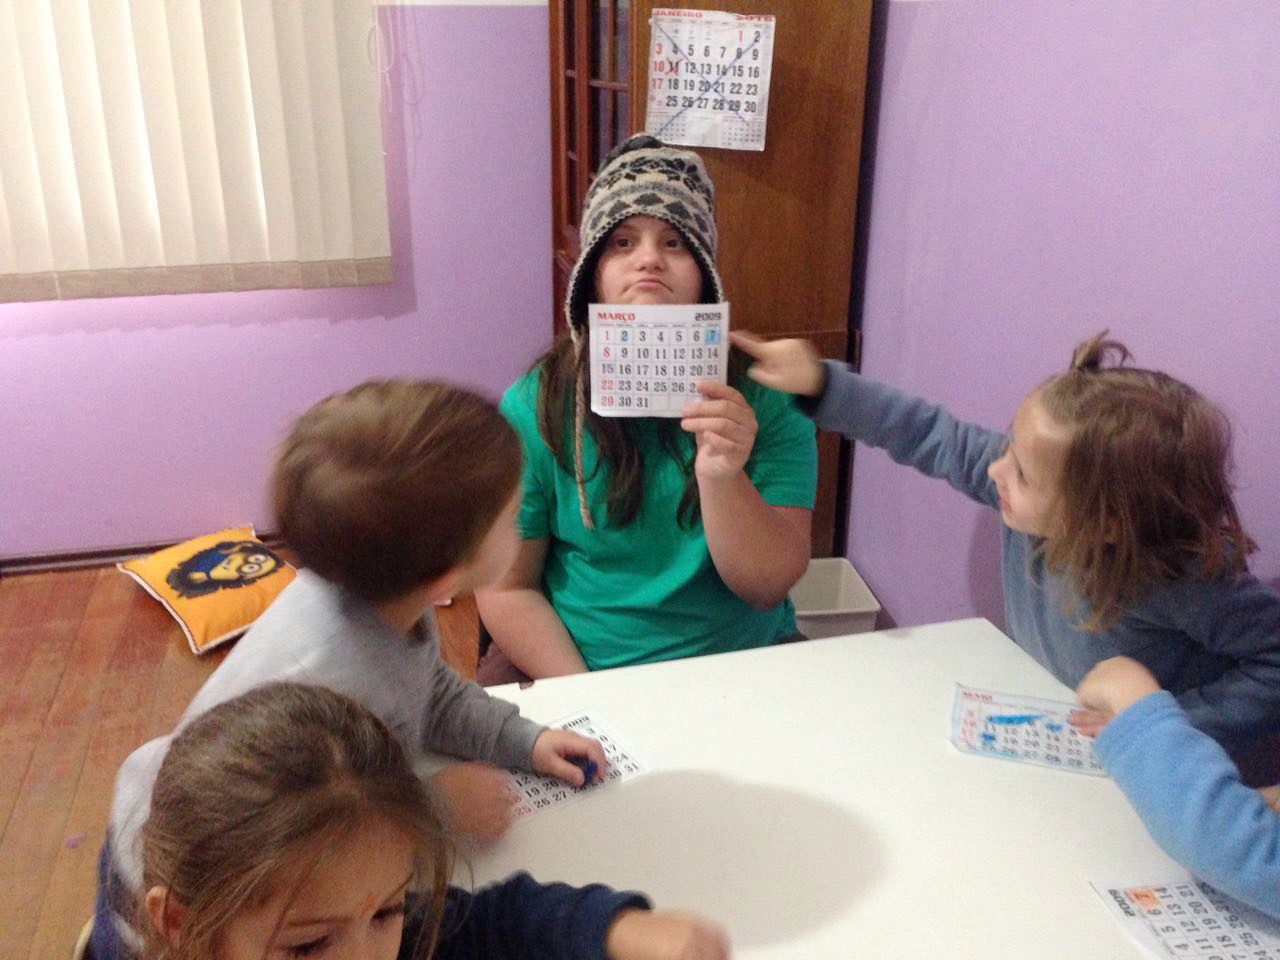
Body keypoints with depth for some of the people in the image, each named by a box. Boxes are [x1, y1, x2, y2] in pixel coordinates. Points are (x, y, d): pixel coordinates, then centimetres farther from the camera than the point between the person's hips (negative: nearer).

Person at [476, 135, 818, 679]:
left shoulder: (765, 399, -5)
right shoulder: (533, 410, -6)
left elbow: (768, 586, -9)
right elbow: (507, 588, -2)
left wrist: (722, 478, -27)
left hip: (742, 660, 0)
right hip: (574, 667, 0)